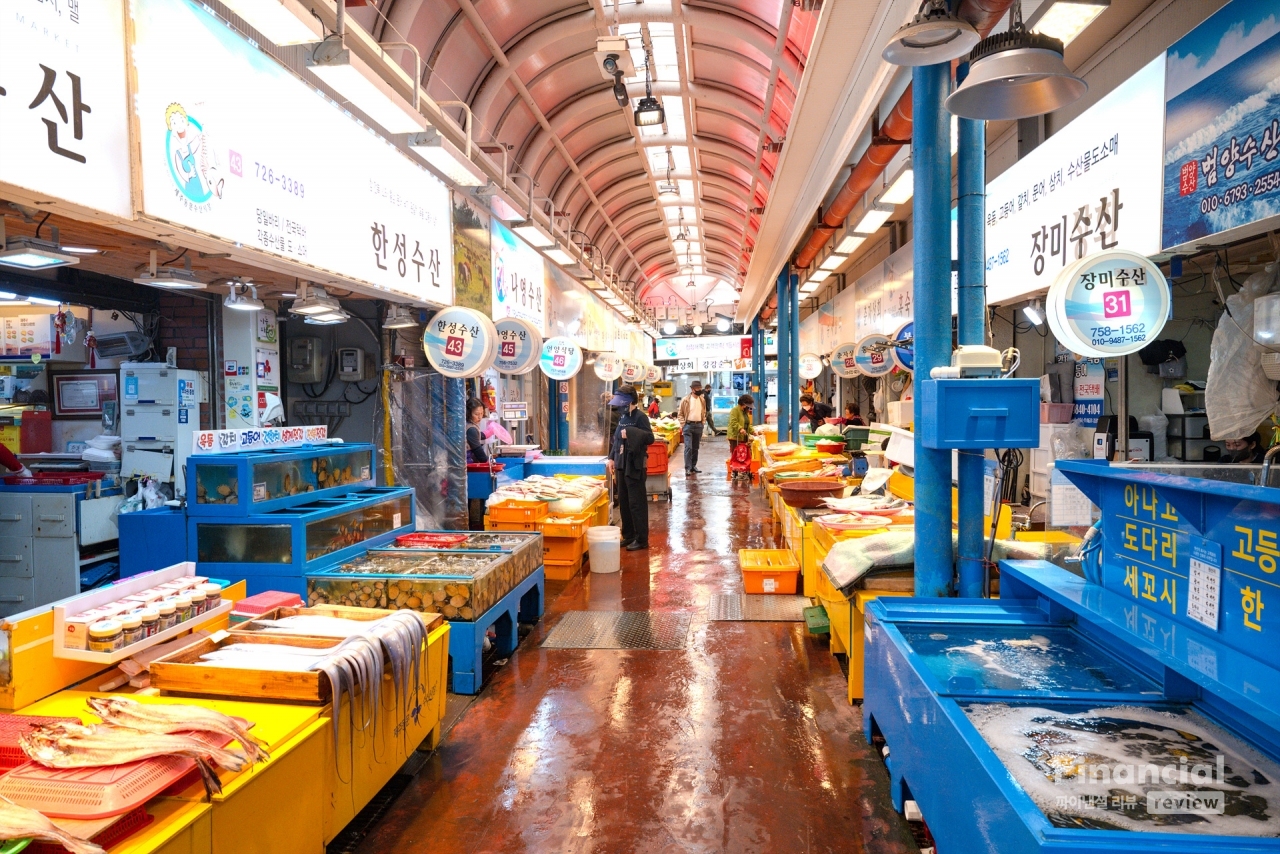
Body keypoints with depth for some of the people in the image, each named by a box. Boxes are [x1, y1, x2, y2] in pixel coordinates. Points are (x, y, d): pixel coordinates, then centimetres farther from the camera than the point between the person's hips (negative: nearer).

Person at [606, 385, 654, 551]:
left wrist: (630, 433, -25)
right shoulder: (623, 416, 12)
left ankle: (642, 539, 6)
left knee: (637, 503, -3)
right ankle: (628, 536, 25)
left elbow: (650, 438, -21)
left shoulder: (640, 417, -12)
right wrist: (611, 458, 10)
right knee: (623, 502, 14)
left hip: (635, 466, -8)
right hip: (622, 465, 9)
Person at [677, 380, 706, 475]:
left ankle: (693, 466, 19)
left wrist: (702, 423, 8)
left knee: (695, 448, 11)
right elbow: (680, 414, -4)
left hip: (698, 426, 5)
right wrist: (683, 425, -10)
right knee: (688, 447, -12)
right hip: (688, 425, -5)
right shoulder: (686, 399, -7)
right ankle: (687, 468, -10)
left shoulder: (702, 400, 8)